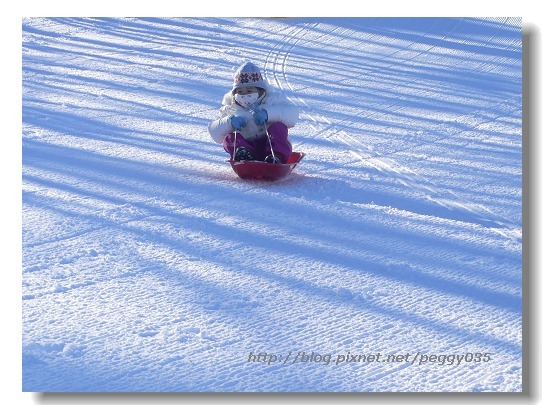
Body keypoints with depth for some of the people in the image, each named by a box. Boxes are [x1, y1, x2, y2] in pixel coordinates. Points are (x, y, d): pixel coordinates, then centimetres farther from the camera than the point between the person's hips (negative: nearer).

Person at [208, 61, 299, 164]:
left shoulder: (273, 99, 8)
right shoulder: (230, 108, 14)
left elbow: (292, 115, -9)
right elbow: (215, 134, 6)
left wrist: (268, 113, -24)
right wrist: (230, 122, -15)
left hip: (269, 146, -1)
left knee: (278, 127, -23)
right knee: (229, 138, -20)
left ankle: (276, 157, -43)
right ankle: (242, 153, -50)